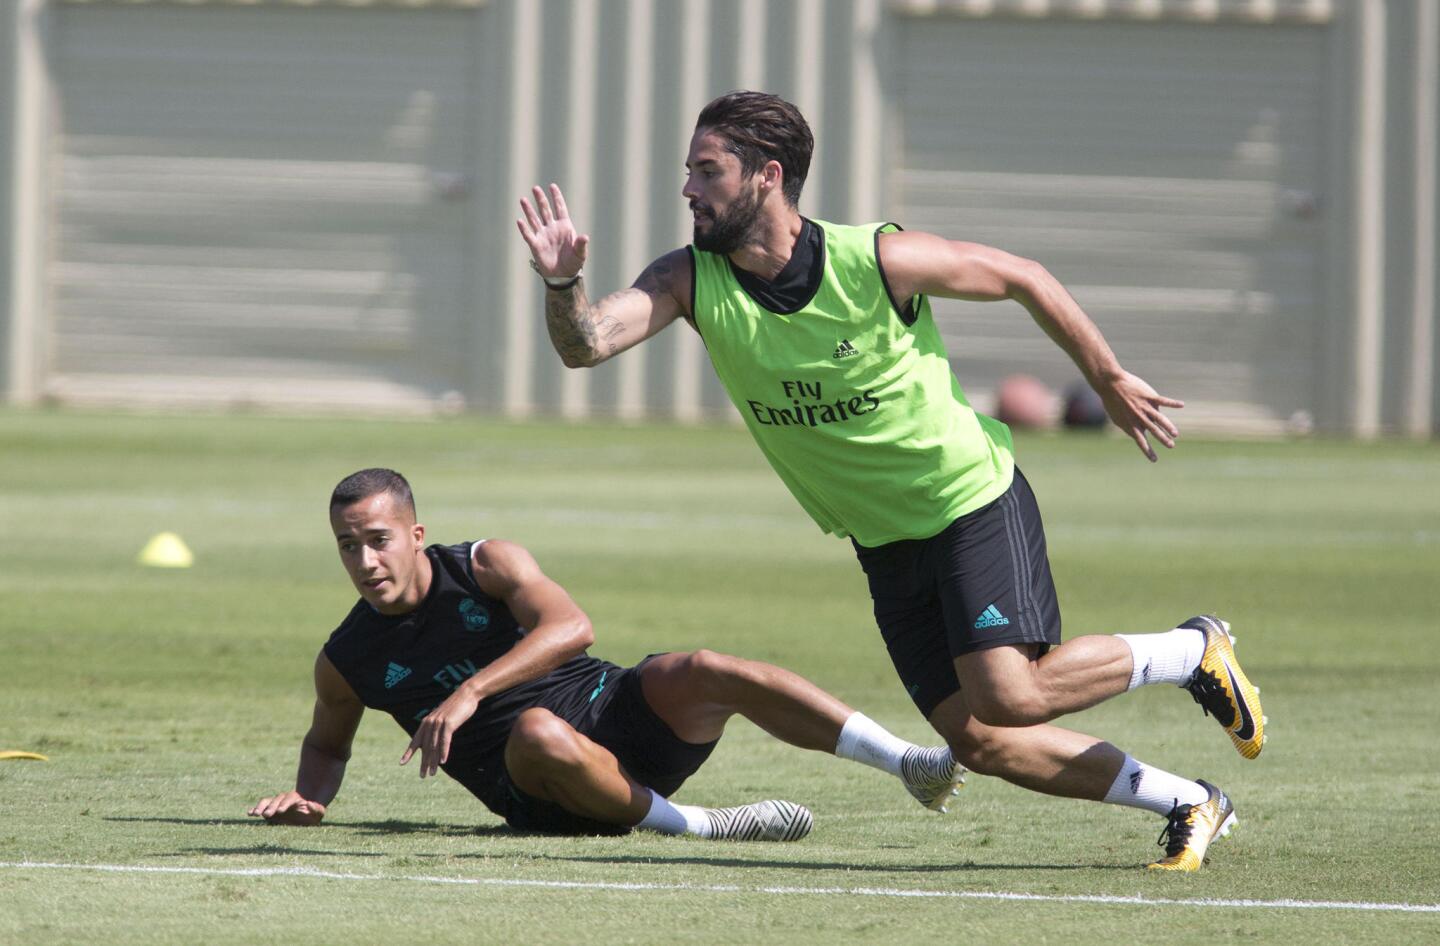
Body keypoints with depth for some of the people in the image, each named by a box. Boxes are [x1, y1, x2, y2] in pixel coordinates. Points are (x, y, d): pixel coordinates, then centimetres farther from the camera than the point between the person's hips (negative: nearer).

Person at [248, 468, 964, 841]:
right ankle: (697, 825, -30)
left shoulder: (487, 566, -4)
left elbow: (569, 626, -21)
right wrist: (308, 800, 1)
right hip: (540, 794, 0)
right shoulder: (346, 662, 3)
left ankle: (910, 765, -35)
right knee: (539, 731, -38)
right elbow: (327, 743, 24)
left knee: (701, 673, -30)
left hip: (618, 713, 0)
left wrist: (470, 691, -31)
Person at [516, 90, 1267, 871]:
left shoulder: (880, 261, -21)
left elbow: (1024, 279, -6)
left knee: (1008, 695, -22)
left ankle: (1192, 652, 3)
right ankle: (1188, 804, 15)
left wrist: (1109, 382, 4)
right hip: (883, 542, 5)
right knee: (977, 740, 0)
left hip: (974, 503, -5)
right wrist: (564, 282, -45)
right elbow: (586, 344, -23)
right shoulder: (692, 280, -10)